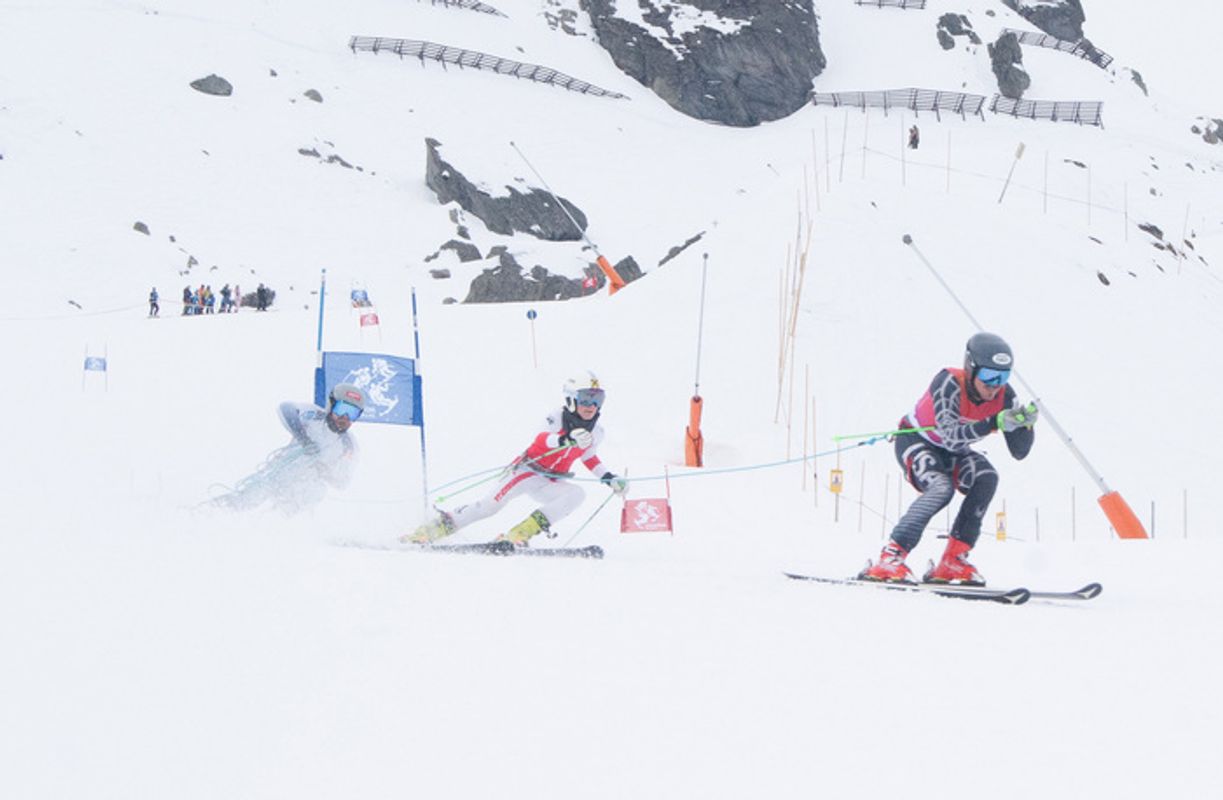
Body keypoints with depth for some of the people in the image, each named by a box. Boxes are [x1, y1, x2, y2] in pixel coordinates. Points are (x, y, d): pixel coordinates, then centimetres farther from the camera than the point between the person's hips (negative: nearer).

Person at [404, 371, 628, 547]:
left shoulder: (596, 432, 3)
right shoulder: (558, 418, -16)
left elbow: (589, 457, 23)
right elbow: (541, 440, -35)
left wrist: (610, 479, 12)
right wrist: (567, 439, -53)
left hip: (550, 483, 5)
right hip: (527, 470, -5)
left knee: (576, 494, -25)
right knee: (492, 503, -24)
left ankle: (518, 535, -27)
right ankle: (437, 528, -12)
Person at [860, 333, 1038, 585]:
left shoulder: (1004, 395, -17)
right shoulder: (949, 383, -32)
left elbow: (1019, 452, -15)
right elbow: (951, 436, -43)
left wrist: (1025, 423, -36)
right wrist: (995, 423, -54)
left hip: (951, 452, 5)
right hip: (916, 442, -5)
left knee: (987, 478, -23)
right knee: (942, 487, -33)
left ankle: (954, 561, -18)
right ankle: (889, 559, -33)